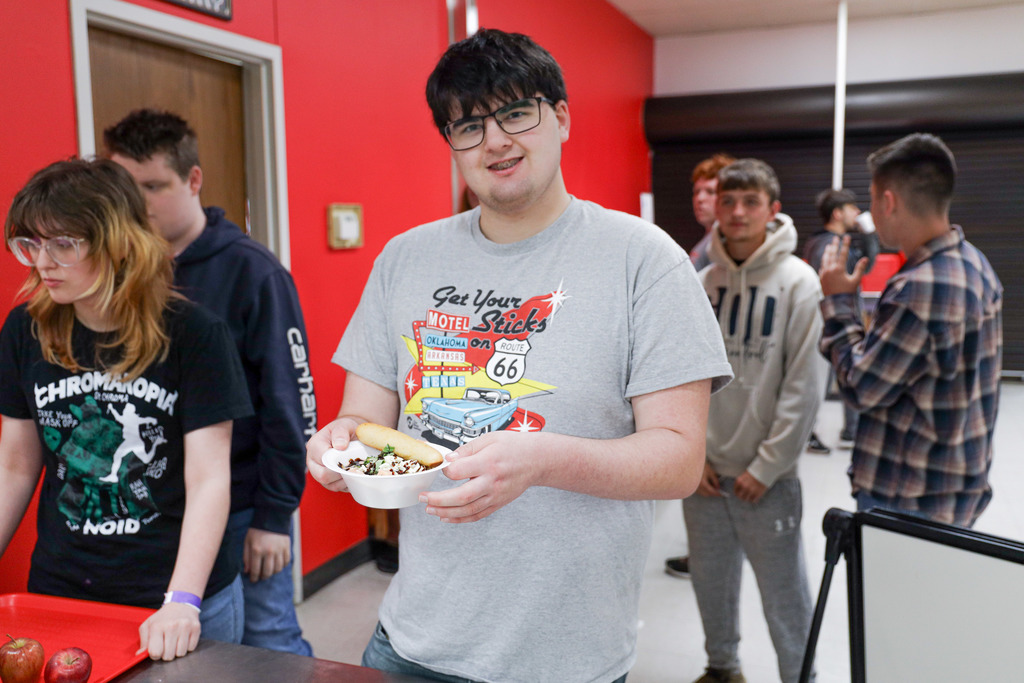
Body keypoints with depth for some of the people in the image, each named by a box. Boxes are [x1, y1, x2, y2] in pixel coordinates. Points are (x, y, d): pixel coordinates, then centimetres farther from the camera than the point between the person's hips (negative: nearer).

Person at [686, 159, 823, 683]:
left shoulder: (798, 283, -8)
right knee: (711, 578, 18)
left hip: (766, 476, -4)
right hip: (702, 469, 4)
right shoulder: (700, 284, 3)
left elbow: (804, 386, -11)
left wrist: (767, 465, -13)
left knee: (784, 591, 4)